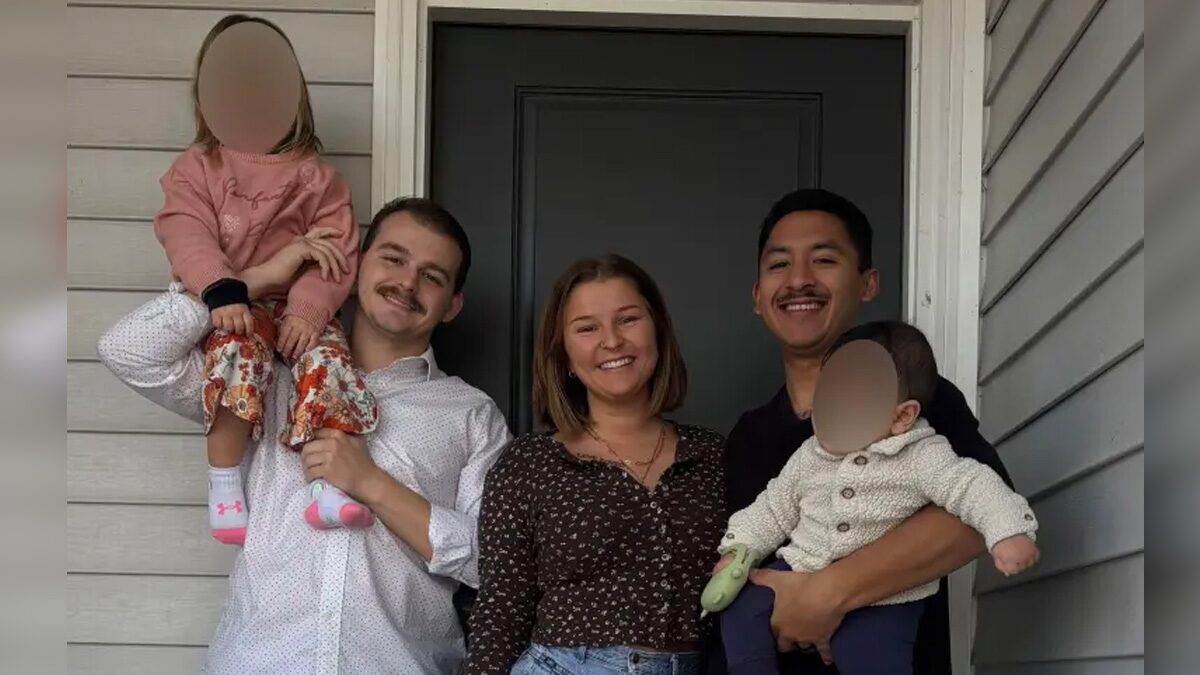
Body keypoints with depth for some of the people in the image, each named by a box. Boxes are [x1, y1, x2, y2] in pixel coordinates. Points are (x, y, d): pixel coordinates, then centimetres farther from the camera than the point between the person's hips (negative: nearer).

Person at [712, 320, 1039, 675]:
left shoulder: (923, 458, -11)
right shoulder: (810, 456, 5)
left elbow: (973, 486, -20)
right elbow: (775, 507, 15)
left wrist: (1009, 531, -36)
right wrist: (738, 550, 9)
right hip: (801, 575, 5)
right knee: (741, 610, -7)